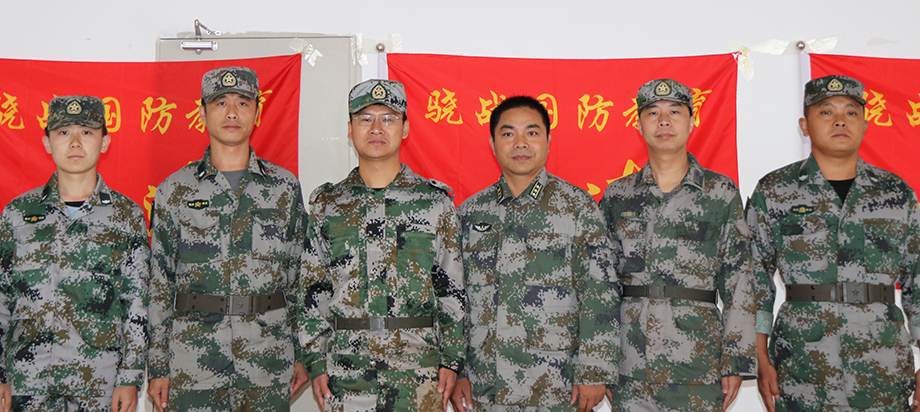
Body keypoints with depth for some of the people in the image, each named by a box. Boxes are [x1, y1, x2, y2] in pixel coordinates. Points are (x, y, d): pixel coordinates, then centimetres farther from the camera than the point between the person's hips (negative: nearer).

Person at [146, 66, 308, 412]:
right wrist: (158, 366, 2)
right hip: (193, 362, 0)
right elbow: (159, 283, 5)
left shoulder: (285, 187, 6)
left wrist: (301, 354, 6)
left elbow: (300, 275, 8)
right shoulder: (174, 190, 4)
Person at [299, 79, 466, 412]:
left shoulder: (436, 200, 3)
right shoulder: (326, 203, 7)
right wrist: (315, 363, 2)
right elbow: (313, 290, 7)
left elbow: (453, 288, 3)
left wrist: (452, 361, -1)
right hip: (345, 370, 1)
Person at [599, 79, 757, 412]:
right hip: (629, 358, 2)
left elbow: (739, 282, 1)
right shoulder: (617, 195, 8)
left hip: (697, 358, -1)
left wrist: (736, 361, -4)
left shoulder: (722, 192, 3)